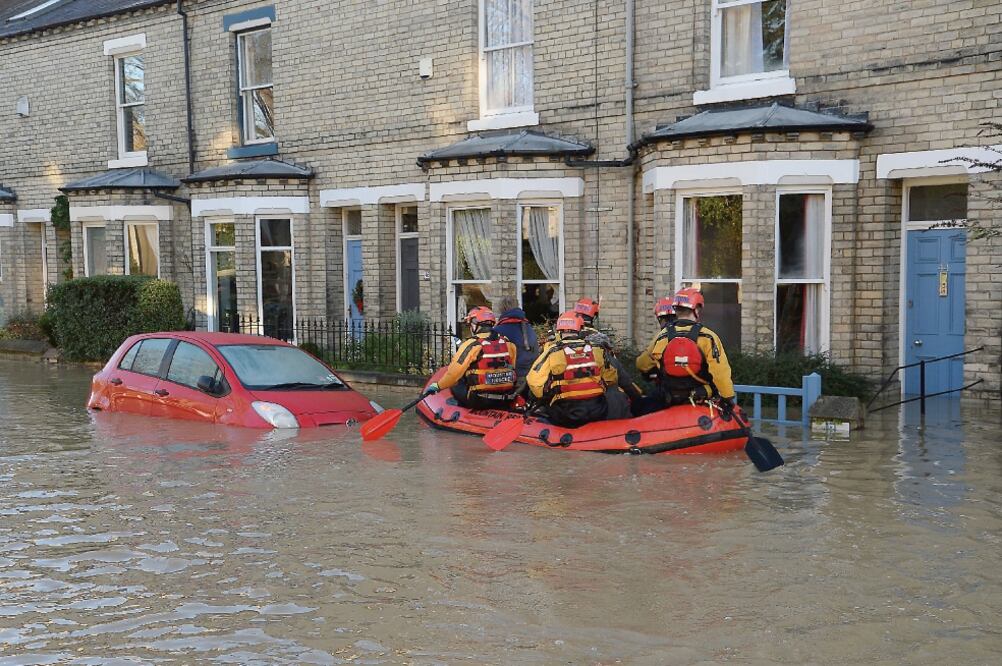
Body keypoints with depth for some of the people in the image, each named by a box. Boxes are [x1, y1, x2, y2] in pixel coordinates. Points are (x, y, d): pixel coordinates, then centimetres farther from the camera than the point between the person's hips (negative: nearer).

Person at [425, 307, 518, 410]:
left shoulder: (471, 344, -9)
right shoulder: (508, 343, 5)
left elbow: (454, 373, -9)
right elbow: (513, 369, 13)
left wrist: (437, 386, 5)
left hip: (478, 402, -5)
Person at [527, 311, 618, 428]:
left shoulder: (552, 353, -7)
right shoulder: (597, 350, 1)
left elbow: (534, 381, -9)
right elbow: (611, 379, 10)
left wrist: (545, 399, 9)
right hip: (597, 414, 2)